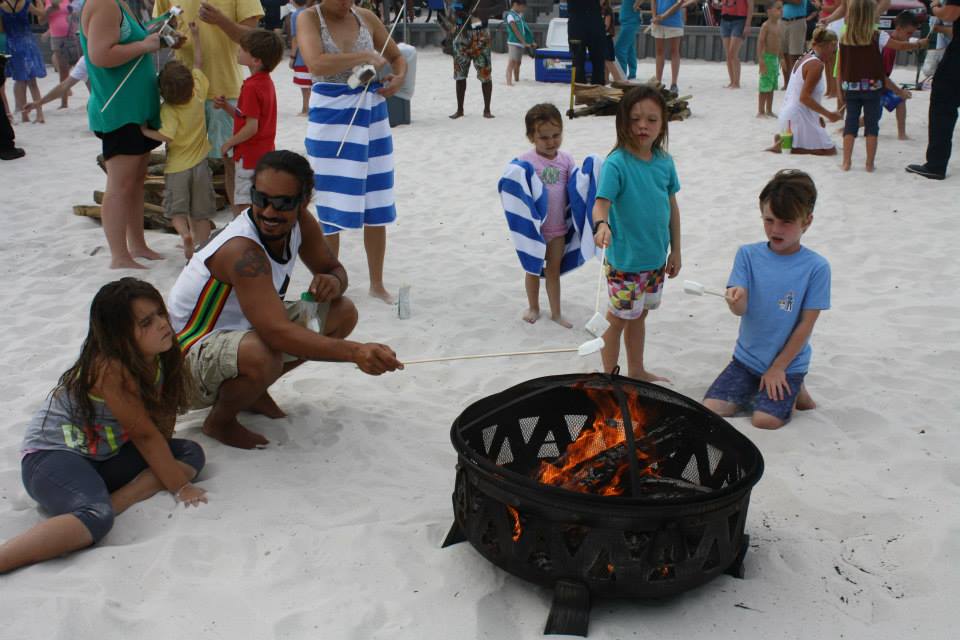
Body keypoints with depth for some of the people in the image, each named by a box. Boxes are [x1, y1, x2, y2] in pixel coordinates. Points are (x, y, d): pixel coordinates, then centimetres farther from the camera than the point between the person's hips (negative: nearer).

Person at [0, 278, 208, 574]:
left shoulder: (158, 355, -3)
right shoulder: (109, 368, -25)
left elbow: (163, 416, 2)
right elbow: (144, 434, -20)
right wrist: (179, 486, -13)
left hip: (103, 455, 9)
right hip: (52, 454, -9)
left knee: (192, 454, -4)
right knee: (96, 519, -37)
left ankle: (114, 501, -20)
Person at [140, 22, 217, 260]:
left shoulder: (168, 109, -19)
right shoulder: (198, 92, -7)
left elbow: (166, 136, -28)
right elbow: (198, 64, 6)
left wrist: (145, 131, -14)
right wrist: (196, 36, 13)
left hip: (177, 166, -3)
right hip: (199, 164, 3)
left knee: (176, 209, 9)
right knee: (201, 213, 10)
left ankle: (184, 233, -17)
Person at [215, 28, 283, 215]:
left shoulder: (251, 87, -20)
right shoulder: (265, 81, 9)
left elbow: (251, 127, -22)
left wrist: (228, 143, -10)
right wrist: (226, 106, -1)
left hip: (249, 157, -10)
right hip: (265, 154, 10)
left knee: (243, 208, -2)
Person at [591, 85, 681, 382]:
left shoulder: (664, 161, 0)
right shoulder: (616, 163, -18)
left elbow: (672, 206, 9)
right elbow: (602, 202, -29)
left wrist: (675, 251, 12)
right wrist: (601, 224, -51)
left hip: (656, 257, 6)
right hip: (625, 260, -6)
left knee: (639, 314, 22)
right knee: (618, 319, 5)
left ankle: (636, 371, 39)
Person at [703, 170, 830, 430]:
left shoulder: (816, 267, -13)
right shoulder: (748, 254, -6)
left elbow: (806, 324, -10)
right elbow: (740, 309, -14)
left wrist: (778, 368, -9)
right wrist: (735, 299, -39)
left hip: (788, 362, -3)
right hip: (748, 357, 3)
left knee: (765, 420, -18)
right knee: (710, 408, -9)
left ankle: (794, 391, 12)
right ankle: (755, 390, 18)